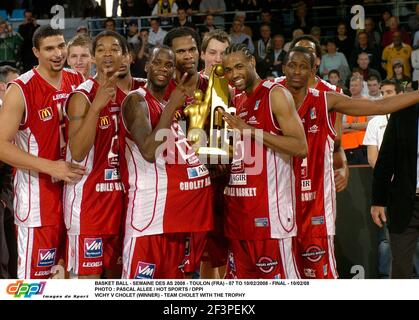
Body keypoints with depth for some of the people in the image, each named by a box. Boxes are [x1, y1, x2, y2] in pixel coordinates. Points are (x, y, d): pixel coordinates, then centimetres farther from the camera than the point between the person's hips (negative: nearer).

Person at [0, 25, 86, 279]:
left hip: (73, 181, 6)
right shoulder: (21, 90, -13)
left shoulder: (77, 81, 4)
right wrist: (51, 167, -23)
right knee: (34, 275, -3)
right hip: (37, 190, -6)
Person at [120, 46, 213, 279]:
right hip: (151, 206, -9)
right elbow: (149, 152, -24)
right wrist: (172, 107, -20)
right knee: (139, 279, -9)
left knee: (171, 276, 14)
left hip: (177, 203, 9)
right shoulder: (137, 100, -9)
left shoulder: (171, 104, 17)